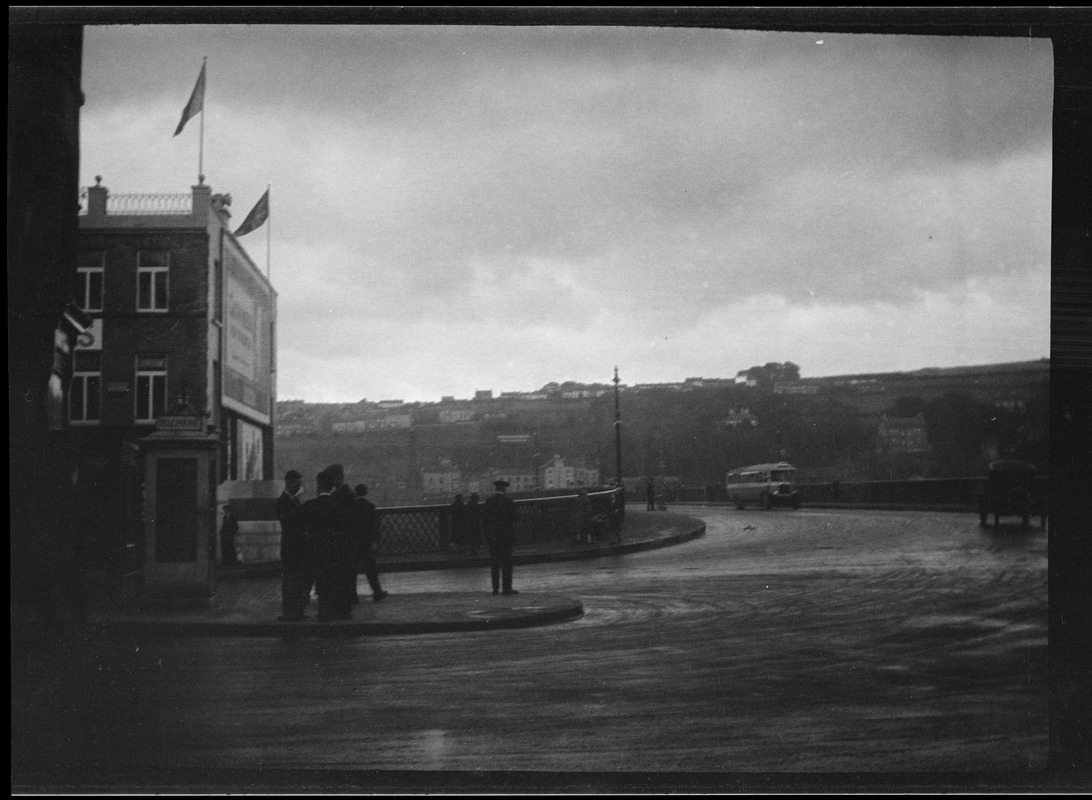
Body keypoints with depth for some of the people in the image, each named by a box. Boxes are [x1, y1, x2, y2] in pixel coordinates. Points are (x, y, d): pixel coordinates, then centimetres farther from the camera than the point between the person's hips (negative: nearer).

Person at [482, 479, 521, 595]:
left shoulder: (489, 502, 3)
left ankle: (495, 587, 7)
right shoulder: (509, 501, -9)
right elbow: (516, 517, -9)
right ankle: (506, 588, -3)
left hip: (492, 536, 4)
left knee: (494, 563, 8)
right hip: (506, 535, -4)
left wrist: (488, 532, 13)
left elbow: (484, 519, 4)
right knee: (507, 562, 0)